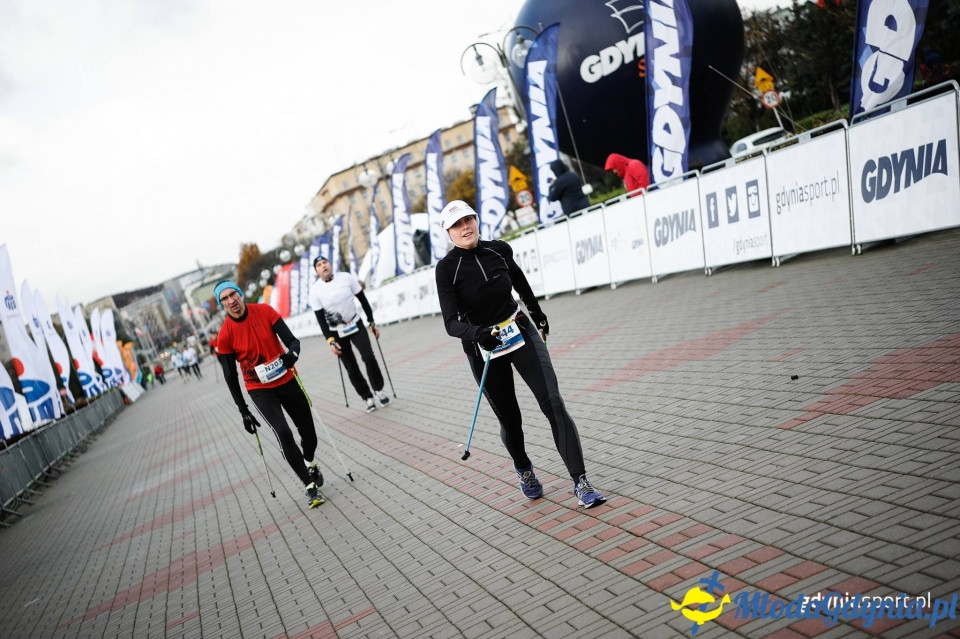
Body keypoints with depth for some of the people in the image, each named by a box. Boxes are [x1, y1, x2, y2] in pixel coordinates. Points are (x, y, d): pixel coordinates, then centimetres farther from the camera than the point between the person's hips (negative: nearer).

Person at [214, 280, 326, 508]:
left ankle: (310, 463, 43)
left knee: (308, 430, 10)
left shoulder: (264, 311, -10)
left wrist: (293, 353, -34)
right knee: (283, 433, -20)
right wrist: (244, 411, -5)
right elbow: (230, 376, -5)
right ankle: (311, 487, -10)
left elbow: (291, 340, -10)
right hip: (260, 390, -2)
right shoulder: (225, 335, -13)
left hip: (287, 380, 2)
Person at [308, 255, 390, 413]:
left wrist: (372, 323, -1)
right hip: (337, 332, 0)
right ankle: (367, 397, 17)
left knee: (368, 357, -15)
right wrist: (330, 341, -16)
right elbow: (320, 319, -8)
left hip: (356, 325, 0)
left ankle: (378, 389, 6)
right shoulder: (315, 290, -12)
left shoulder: (346, 277, -11)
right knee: (351, 368, 1)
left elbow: (363, 300, -1)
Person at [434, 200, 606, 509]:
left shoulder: (499, 249, -5)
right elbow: (452, 322, -19)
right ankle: (524, 469, 43)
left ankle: (580, 481, -6)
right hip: (483, 348, -1)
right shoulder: (447, 268, -13)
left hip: (521, 333, 1)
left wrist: (537, 312, 29)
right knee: (509, 419, 11)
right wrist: (475, 332, -40)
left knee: (553, 403, -12)